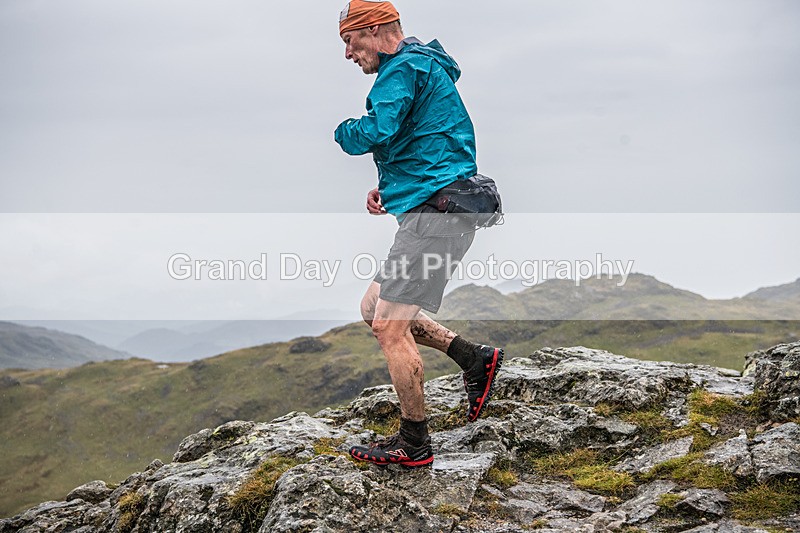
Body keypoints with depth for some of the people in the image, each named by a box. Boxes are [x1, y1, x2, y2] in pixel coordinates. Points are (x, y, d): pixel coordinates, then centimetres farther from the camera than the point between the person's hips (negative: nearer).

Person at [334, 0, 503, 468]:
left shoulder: (404, 69, -9)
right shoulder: (421, 68, 24)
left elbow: (376, 131, -24)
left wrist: (342, 131, -1)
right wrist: (387, 188, 14)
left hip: (435, 212, -11)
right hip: (436, 210, 11)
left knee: (389, 326, -7)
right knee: (374, 308, 15)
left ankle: (414, 446, 2)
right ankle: (475, 359, 14)